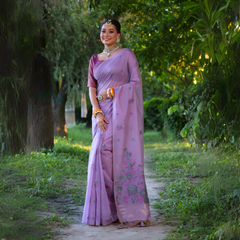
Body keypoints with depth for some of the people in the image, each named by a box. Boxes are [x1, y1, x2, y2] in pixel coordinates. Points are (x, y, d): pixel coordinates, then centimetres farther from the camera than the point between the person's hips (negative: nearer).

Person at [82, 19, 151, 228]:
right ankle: (107, 211, 1)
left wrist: (111, 92, -9)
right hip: (102, 112, 5)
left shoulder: (127, 55, 4)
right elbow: (92, 88, 10)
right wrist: (97, 112, -5)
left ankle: (128, 210, -8)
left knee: (121, 156, -12)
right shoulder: (95, 60, 16)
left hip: (121, 111, -4)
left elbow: (136, 82, -3)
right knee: (102, 155, -3)